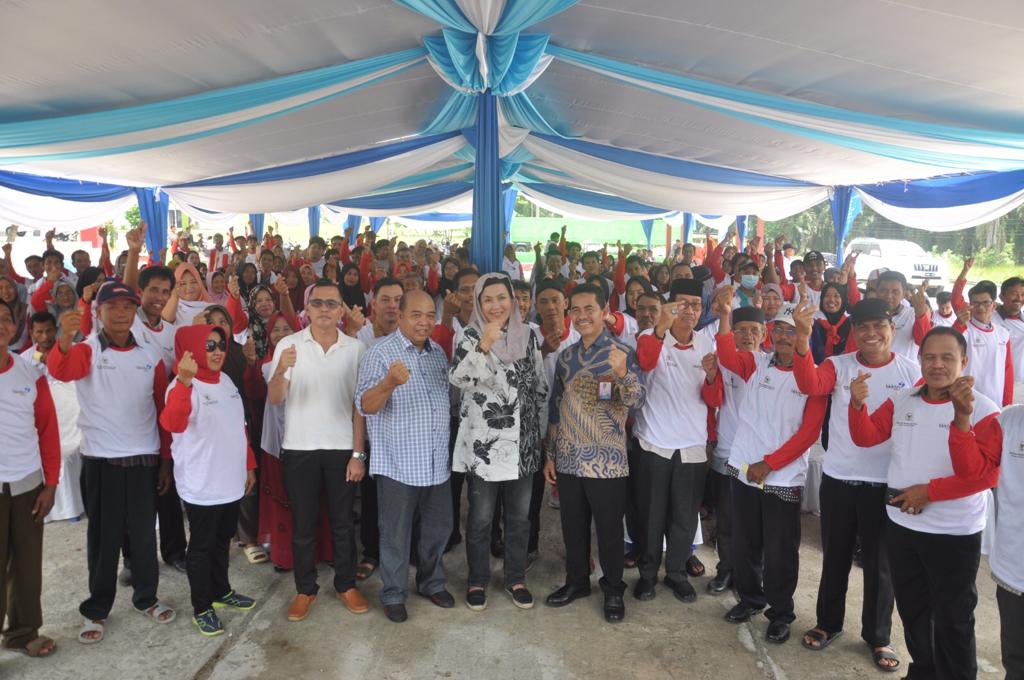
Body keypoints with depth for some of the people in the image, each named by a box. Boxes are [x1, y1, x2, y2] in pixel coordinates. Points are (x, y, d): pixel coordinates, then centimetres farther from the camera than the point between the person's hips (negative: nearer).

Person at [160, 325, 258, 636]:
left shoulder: (226, 382, 8)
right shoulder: (184, 386, -17)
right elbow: (173, 423, -38)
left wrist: (248, 466, 18)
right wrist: (184, 381, -51)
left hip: (230, 481, 7)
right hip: (201, 485, -7)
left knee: (223, 541, 21)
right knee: (202, 546, 7)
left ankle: (222, 591, 39)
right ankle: (202, 608, 21)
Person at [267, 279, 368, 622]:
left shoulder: (355, 348, 0)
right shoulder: (288, 345, -3)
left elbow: (359, 405, 1)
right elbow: (274, 398, -10)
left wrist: (358, 453, -3)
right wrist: (281, 370, -31)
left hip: (342, 448, 1)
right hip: (299, 448, -1)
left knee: (343, 522, 11)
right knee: (303, 524, 10)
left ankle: (346, 584, 27)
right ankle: (305, 589, 25)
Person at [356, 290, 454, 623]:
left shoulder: (438, 352, 9)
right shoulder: (381, 352, -11)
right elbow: (365, 405, -21)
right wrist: (389, 383, -40)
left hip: (437, 462, 6)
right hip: (398, 463, -6)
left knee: (439, 527, 17)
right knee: (396, 534, 7)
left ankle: (432, 582, 38)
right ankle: (393, 594, 26)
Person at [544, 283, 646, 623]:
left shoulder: (622, 353, -8)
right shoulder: (566, 356, 7)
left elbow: (637, 400, -20)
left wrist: (622, 373, -41)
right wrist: (550, 454, 11)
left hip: (606, 461, -4)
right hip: (567, 460, 4)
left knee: (609, 530, 9)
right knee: (573, 527, 16)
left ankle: (613, 590, 27)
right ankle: (576, 581, 35)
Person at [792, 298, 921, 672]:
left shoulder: (910, 372, -4)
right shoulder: (838, 365, -4)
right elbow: (809, 385, -25)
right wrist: (803, 339, -39)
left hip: (886, 481, -1)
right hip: (837, 477, 1)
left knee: (879, 563, 12)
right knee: (835, 556, 15)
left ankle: (878, 636, 30)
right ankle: (828, 622, 34)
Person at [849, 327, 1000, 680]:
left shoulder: (982, 410, -14)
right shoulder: (901, 401, 1)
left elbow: (986, 475, -19)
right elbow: (866, 437, -1)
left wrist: (929, 491, -21)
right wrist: (858, 404, -19)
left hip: (953, 534, -5)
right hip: (900, 525, 6)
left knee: (952, 620, 10)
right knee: (912, 609, 23)